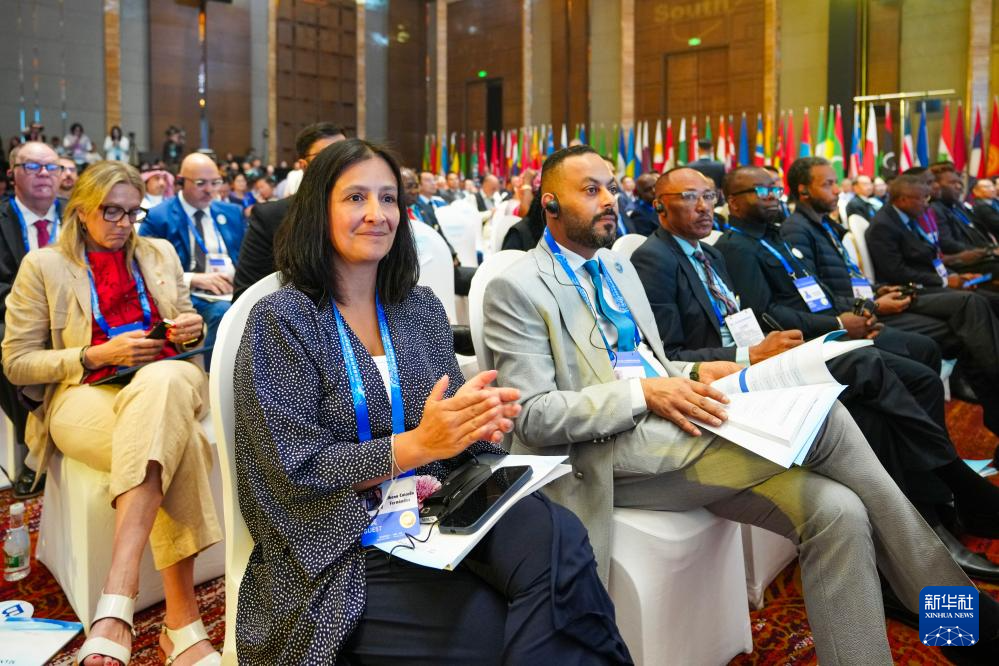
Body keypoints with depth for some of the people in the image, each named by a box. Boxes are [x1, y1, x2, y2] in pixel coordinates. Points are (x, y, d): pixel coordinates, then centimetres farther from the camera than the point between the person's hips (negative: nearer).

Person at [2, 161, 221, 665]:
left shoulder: (159, 254, 18)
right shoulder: (44, 265, 7)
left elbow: (185, 327, 25)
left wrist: (193, 329, 0)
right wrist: (95, 355, -11)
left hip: (167, 381, 3)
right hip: (85, 396, -2)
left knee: (163, 381, -39)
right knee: (173, 439, -38)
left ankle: (117, 601, -45)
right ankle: (181, 621, -40)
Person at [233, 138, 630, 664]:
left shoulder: (421, 308, 9)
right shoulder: (280, 320, -5)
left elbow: (453, 441, 8)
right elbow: (297, 469, -11)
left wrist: (480, 421, -16)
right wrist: (415, 445, -22)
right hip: (340, 545, -4)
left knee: (557, 537, -26)